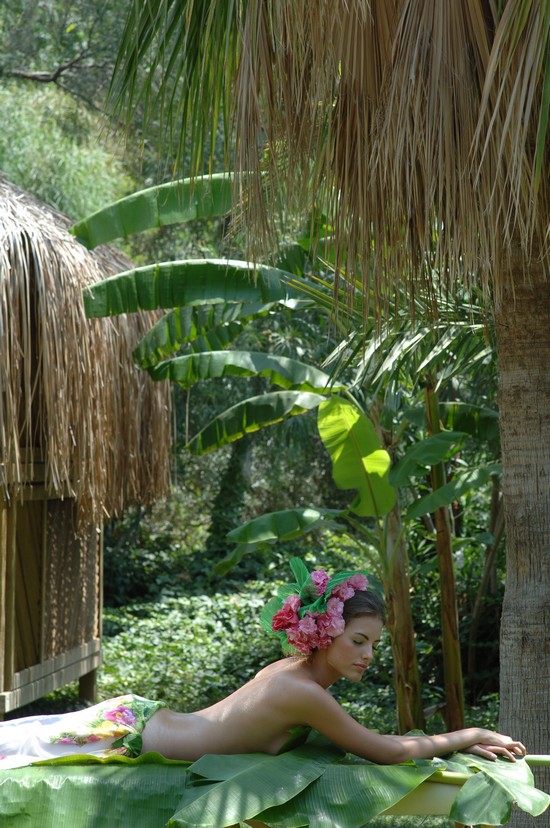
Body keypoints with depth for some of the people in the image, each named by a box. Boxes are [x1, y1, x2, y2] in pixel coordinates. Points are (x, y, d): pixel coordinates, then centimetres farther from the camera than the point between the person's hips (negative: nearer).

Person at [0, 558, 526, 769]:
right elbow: (387, 752, -22)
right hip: (125, 736, -8)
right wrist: (465, 737, -10)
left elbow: (358, 739, 10)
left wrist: (456, 744, 4)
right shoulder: (304, 692, -27)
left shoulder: (294, 669, -1)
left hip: (138, 717, 8)